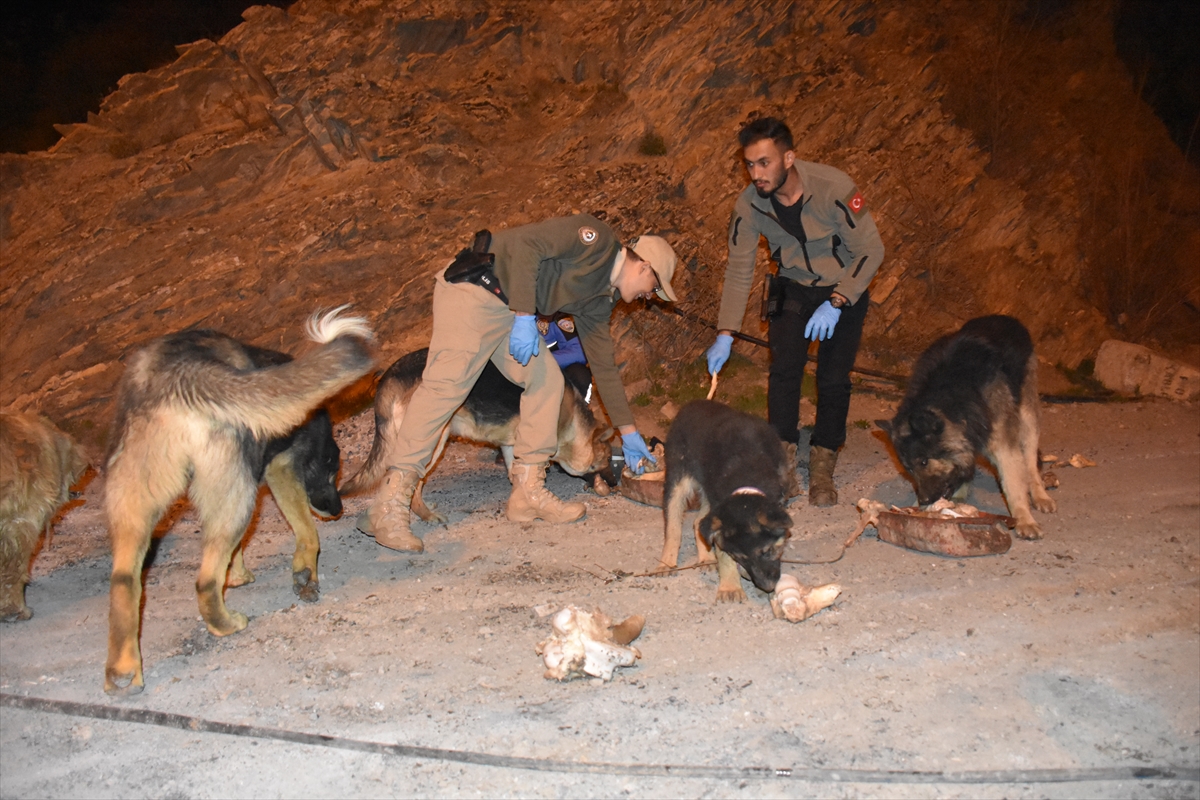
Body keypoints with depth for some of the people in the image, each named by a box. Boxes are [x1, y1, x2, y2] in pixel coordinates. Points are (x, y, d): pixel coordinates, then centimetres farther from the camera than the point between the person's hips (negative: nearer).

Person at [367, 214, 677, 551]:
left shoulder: (599, 298, 17)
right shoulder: (596, 238, -8)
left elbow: (603, 365, 21)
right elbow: (526, 244, -19)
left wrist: (628, 432, 22)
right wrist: (525, 317, -24)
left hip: (509, 311, 10)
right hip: (472, 288, -10)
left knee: (547, 380, 2)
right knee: (447, 383, -20)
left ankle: (528, 492, 5)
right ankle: (390, 504, -22)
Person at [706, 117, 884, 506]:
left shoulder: (834, 188, -28)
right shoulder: (749, 205, -17)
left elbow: (871, 250, -21)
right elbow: (738, 271, -10)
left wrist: (836, 303, -29)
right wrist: (725, 334, -17)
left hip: (846, 288, -2)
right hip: (793, 289, 3)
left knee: (833, 378, -8)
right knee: (784, 369, -11)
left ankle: (822, 467, 4)